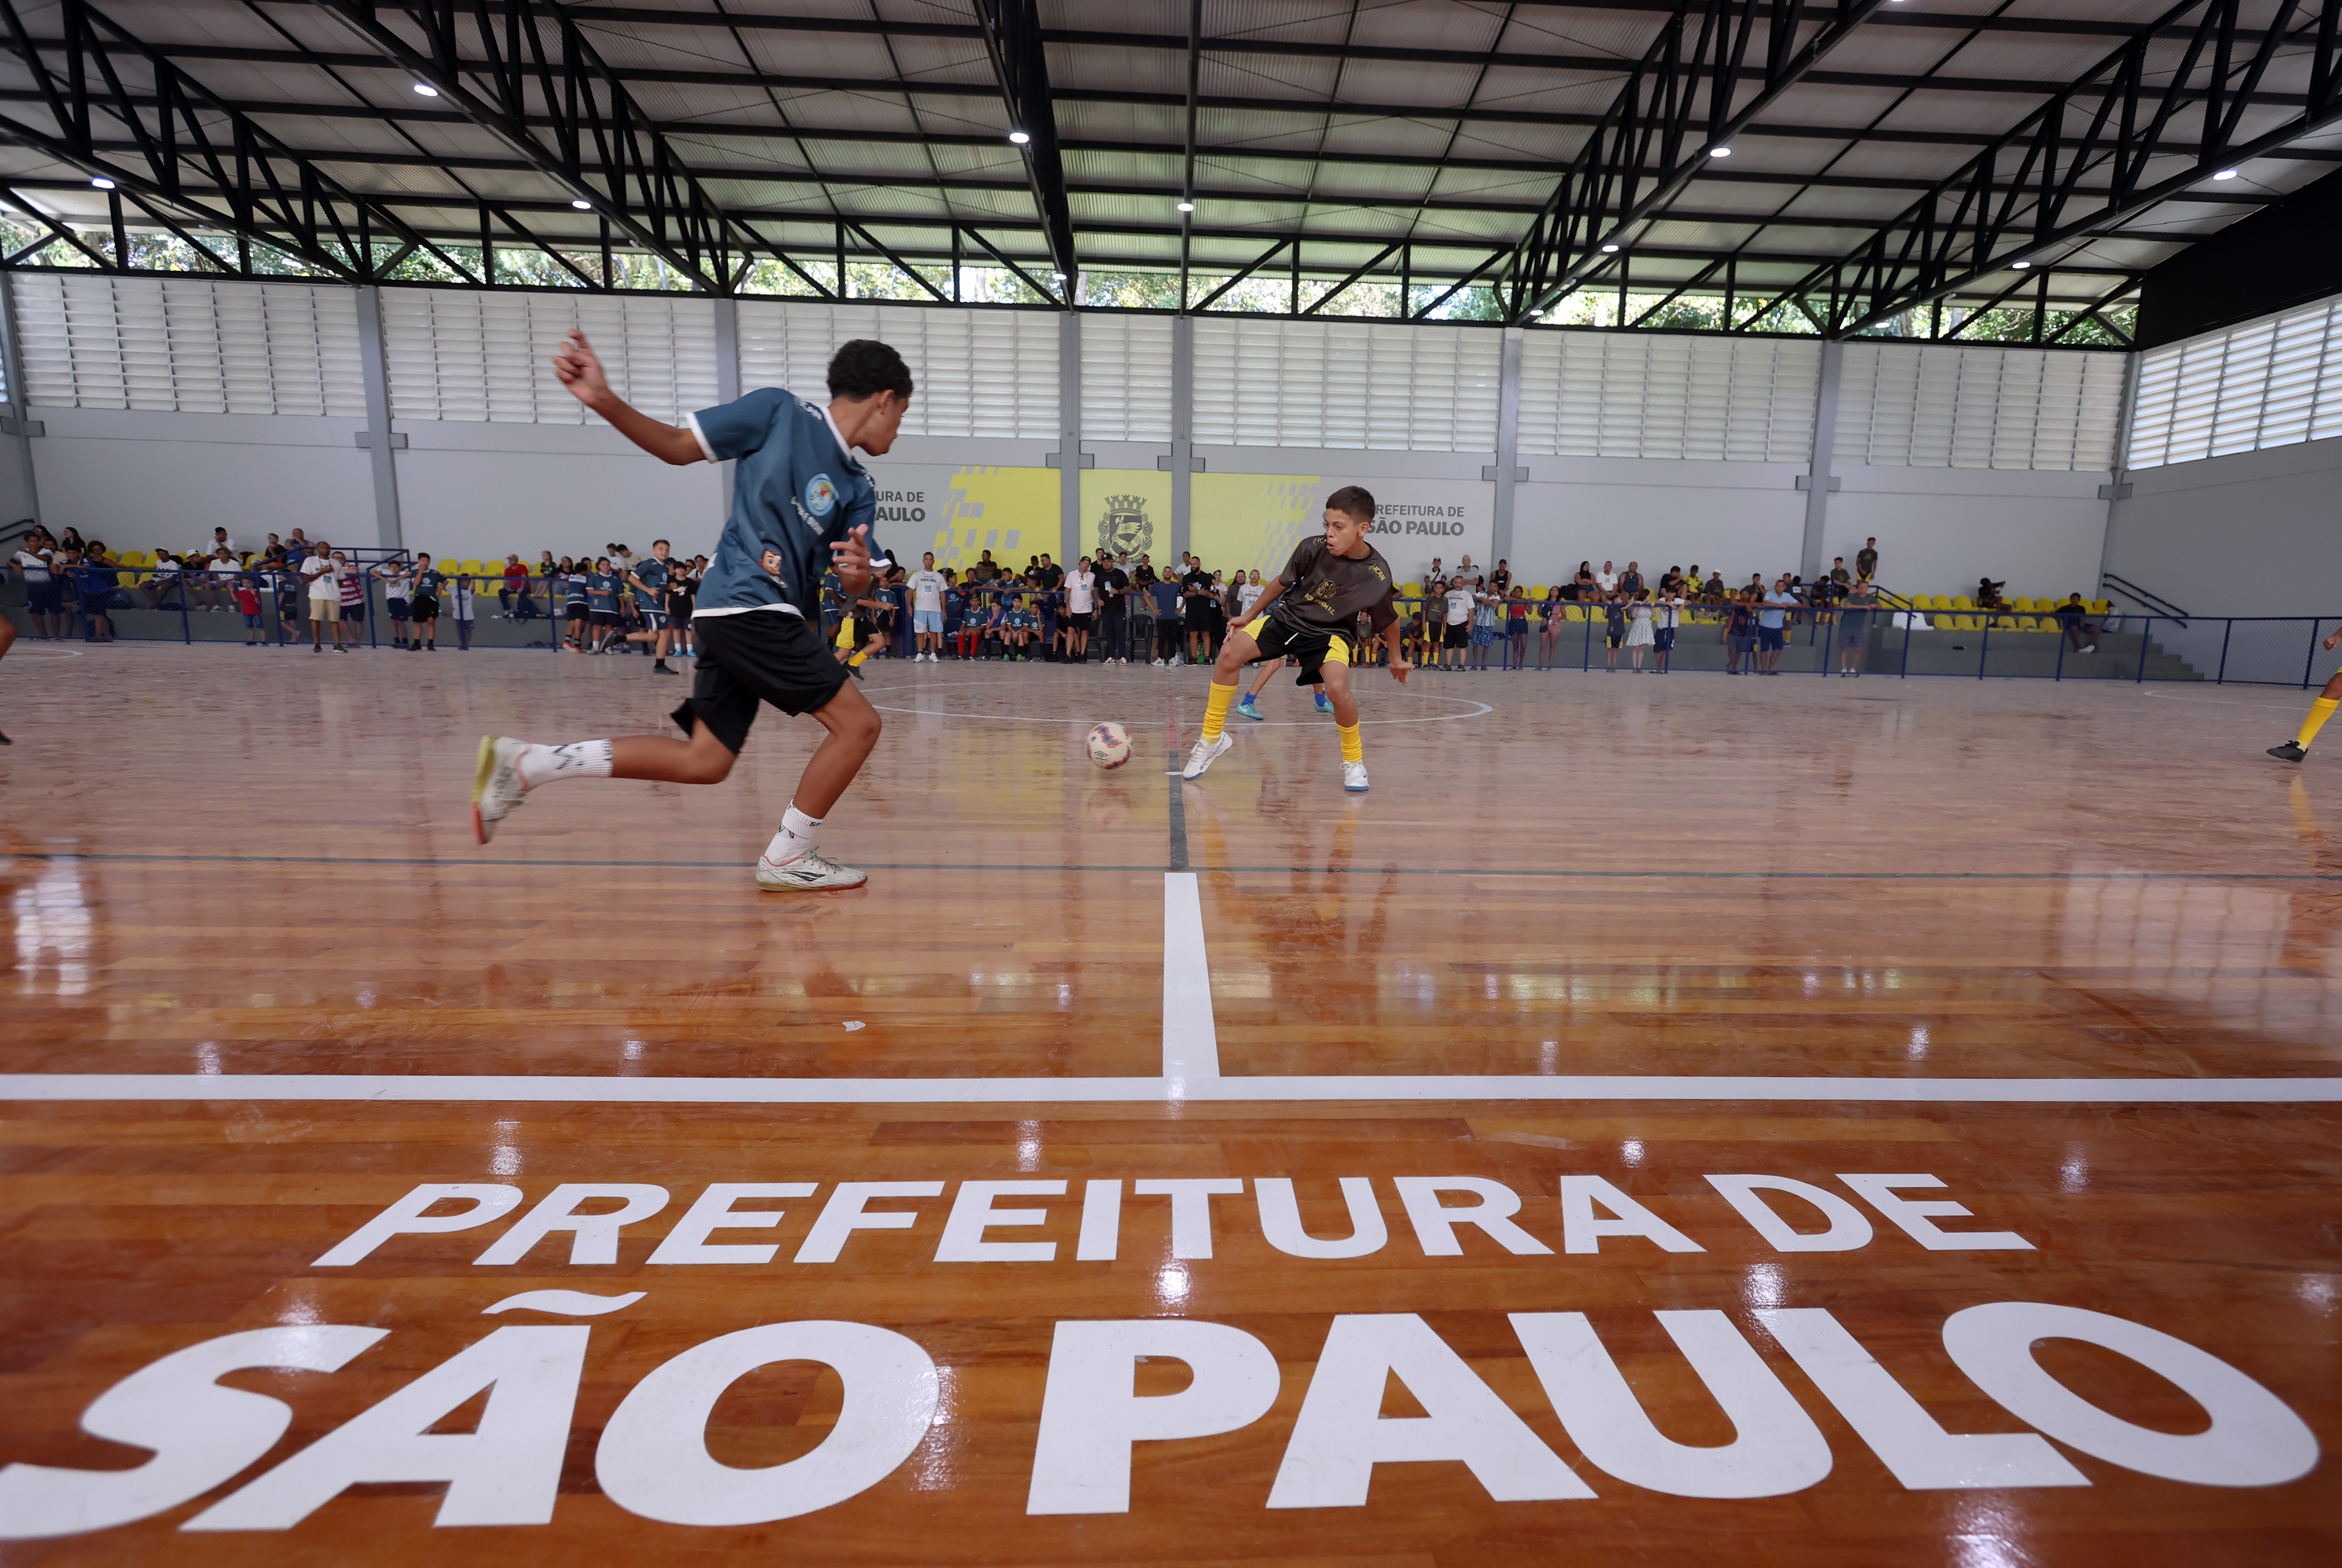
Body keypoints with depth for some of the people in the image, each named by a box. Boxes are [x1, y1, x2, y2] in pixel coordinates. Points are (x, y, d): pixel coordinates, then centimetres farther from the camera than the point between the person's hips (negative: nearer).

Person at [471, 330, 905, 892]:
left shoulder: (858, 490, 15)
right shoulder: (779, 411, -1)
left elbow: (853, 585, 10)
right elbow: (679, 446, 3)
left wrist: (859, 572, -13)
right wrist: (605, 400, -11)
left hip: (736, 616, 8)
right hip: (749, 604, -8)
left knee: (704, 761, 7)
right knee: (859, 722, -8)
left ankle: (524, 763, 14)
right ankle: (789, 856, 3)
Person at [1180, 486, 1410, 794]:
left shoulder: (1377, 575, -21)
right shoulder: (1313, 549, -17)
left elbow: (1388, 620, -1)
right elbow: (1283, 583, 2)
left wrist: (1397, 658, 11)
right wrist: (1250, 617, 10)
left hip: (1332, 632, -2)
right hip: (1288, 616, 3)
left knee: (1338, 687, -31)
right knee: (1231, 652, -19)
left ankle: (1354, 761, -3)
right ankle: (1213, 739, -3)